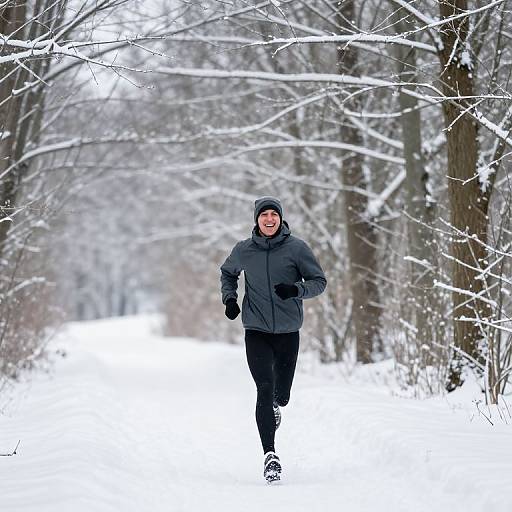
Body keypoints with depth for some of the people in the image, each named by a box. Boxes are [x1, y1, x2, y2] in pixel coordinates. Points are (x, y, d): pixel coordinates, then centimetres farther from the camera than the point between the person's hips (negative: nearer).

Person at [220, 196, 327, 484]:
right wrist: (229, 298, 3)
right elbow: (228, 272, 21)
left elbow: (320, 281, -2)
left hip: (288, 331, 0)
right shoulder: (243, 250, 0)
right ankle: (270, 454, -16)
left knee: (281, 394, 11)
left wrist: (296, 289, -21)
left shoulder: (296, 248, -5)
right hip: (256, 331, 0)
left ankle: (275, 407, 49)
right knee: (265, 389, -16)